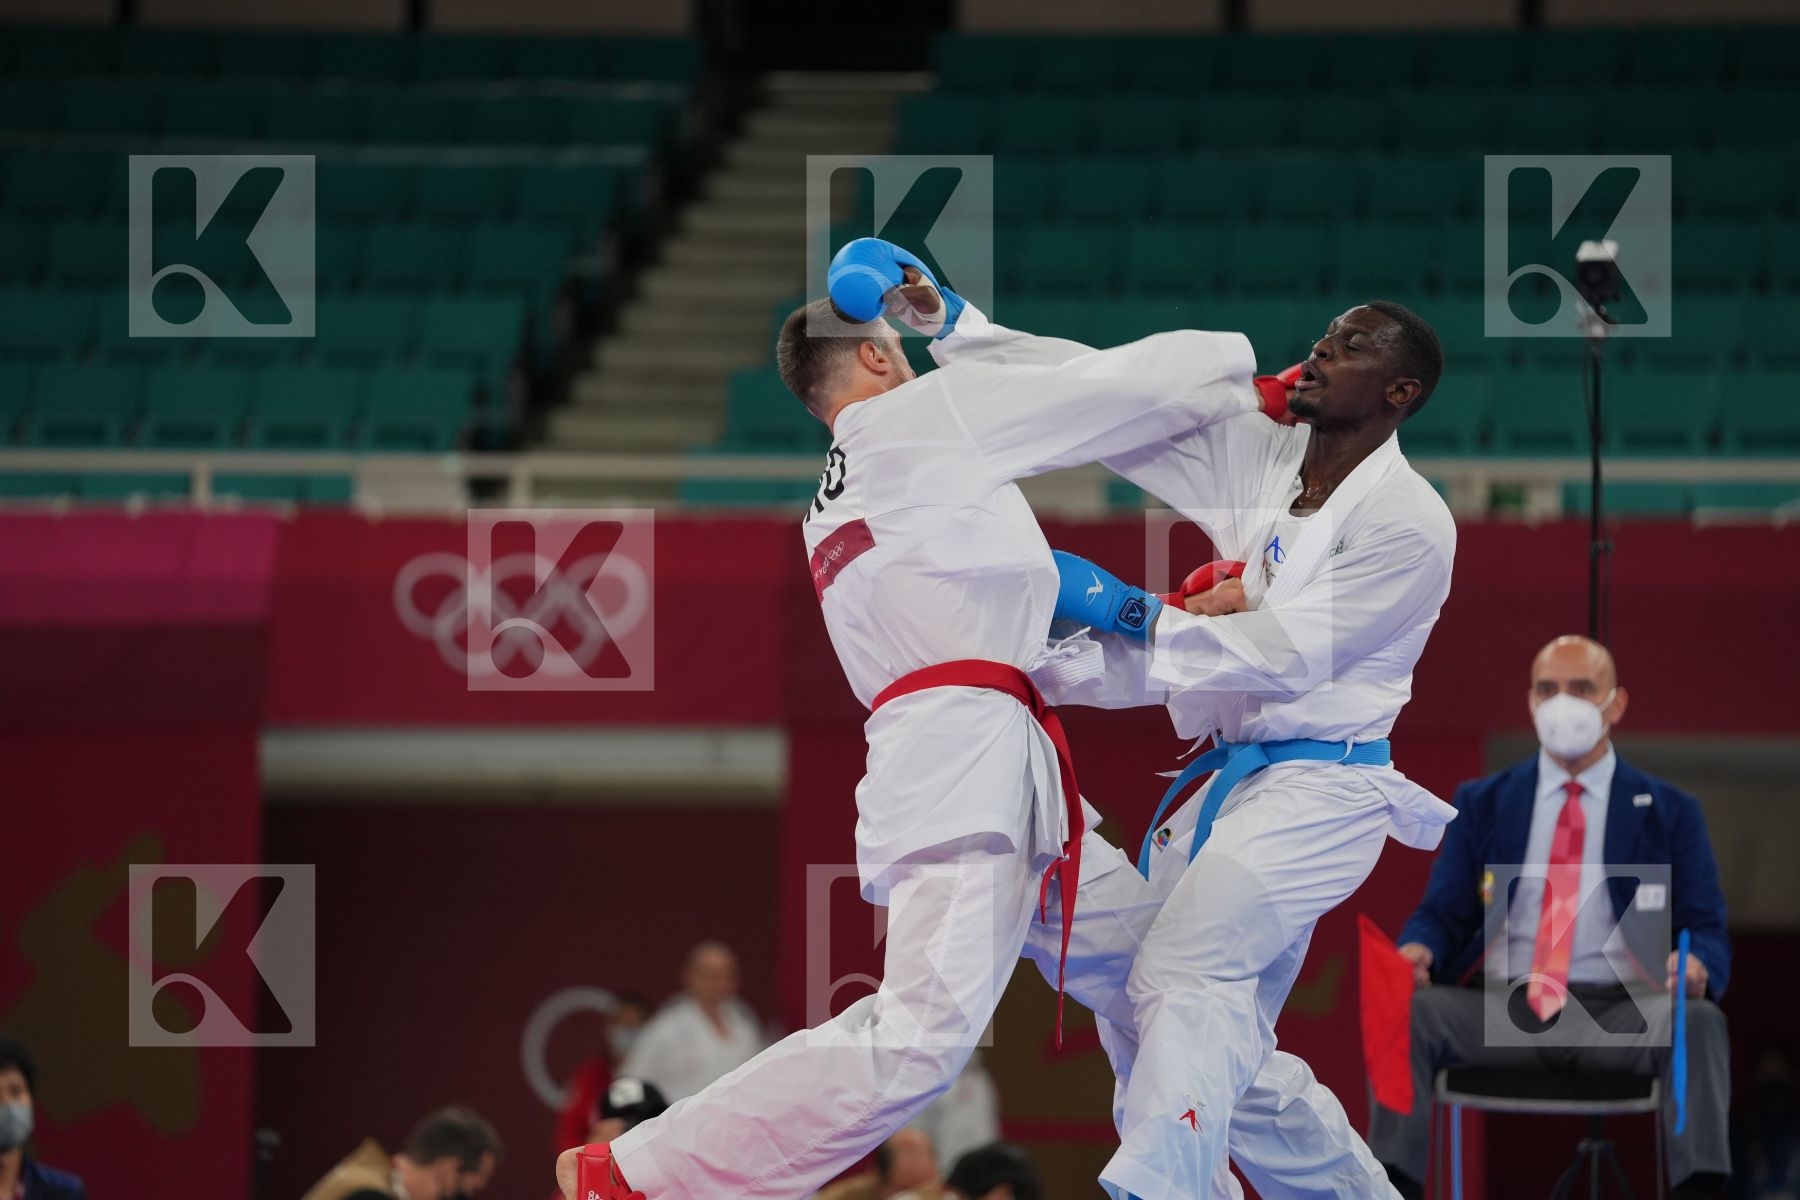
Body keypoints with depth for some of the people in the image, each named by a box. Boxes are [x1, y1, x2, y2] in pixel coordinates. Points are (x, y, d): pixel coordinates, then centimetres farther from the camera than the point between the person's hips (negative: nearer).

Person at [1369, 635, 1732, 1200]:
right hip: (1503, 1007, 1)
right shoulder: (1483, 804, 18)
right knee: (1409, 1012, -29)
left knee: (1698, 1021, -34)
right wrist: (1418, 952, -13)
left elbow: (1708, 934, 9)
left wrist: (1696, 968, -18)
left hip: (1621, 1015, -1)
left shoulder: (1669, 812, 14)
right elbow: (1442, 914, 13)